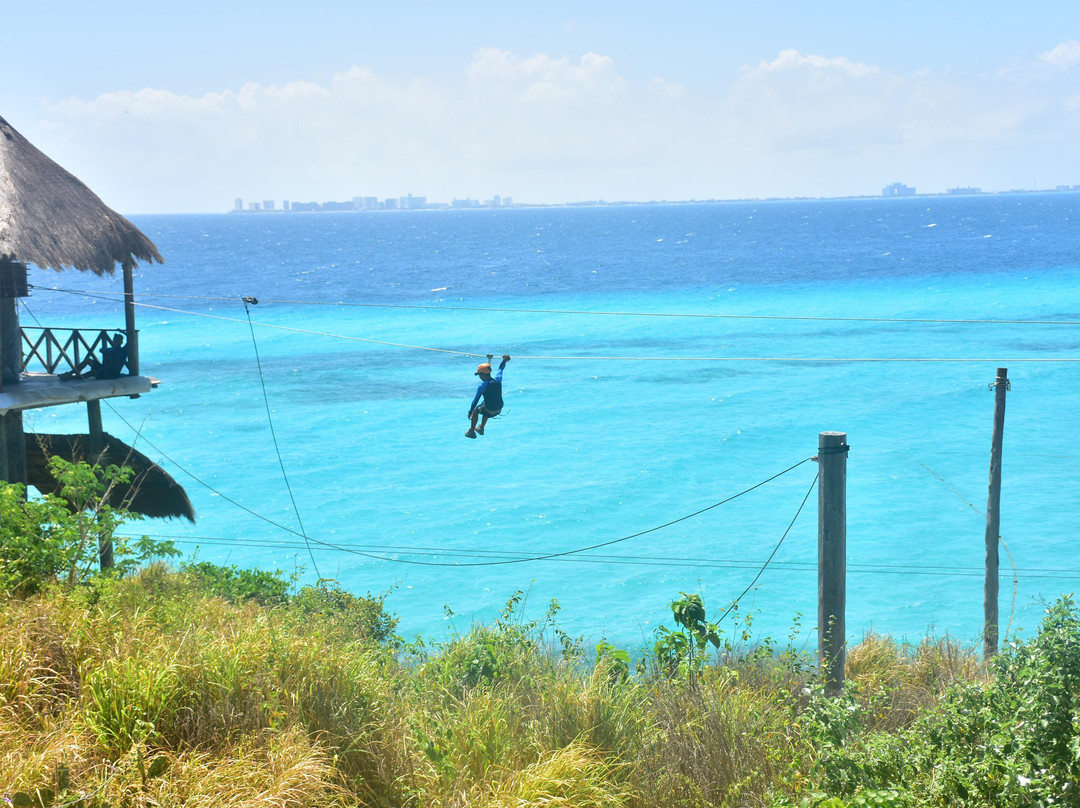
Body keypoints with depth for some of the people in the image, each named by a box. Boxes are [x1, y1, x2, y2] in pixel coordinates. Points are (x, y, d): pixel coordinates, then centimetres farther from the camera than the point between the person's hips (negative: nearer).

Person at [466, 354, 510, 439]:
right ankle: (481, 428, 47)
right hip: (499, 410, 6)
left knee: (475, 410, 23)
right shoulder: (498, 380, -5)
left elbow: (475, 400, -13)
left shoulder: (482, 386, -20)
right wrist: (504, 361, 36)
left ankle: (471, 432, 30)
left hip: (489, 411, -6)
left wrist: (470, 412, -2)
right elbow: (500, 370, 16)